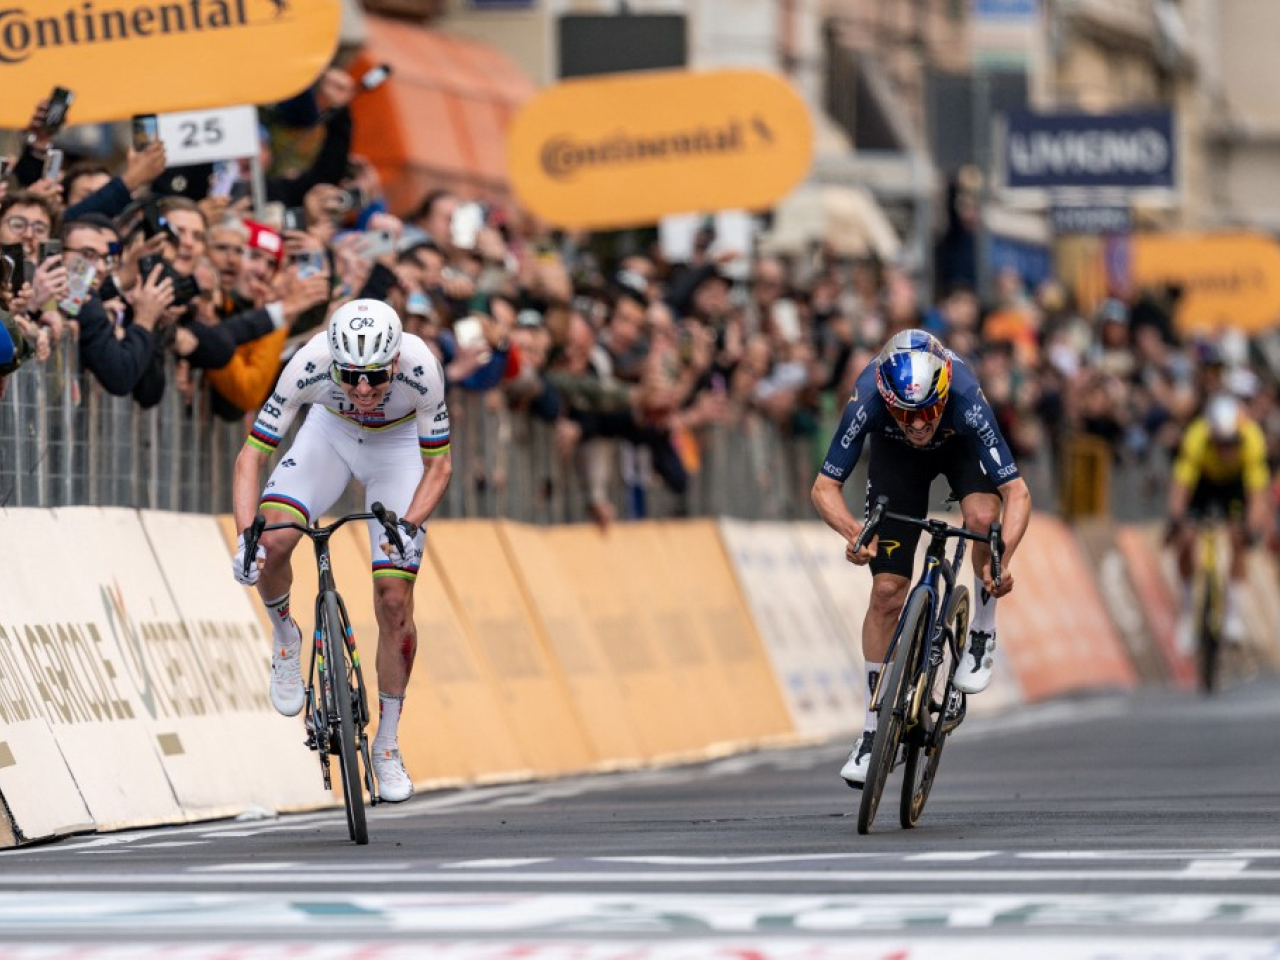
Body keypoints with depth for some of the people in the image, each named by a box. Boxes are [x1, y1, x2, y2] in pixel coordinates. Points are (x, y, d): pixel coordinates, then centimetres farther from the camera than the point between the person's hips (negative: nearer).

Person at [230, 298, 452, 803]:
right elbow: (251, 456, -29)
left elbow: (438, 465, -23)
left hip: (399, 445, -1)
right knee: (272, 542, -26)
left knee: (394, 599, -9)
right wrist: (246, 534, -42)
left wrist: (408, 526, -39)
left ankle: (387, 746, 8)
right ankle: (285, 637, 7)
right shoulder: (310, 363, -36)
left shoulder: (419, 367, -36)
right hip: (331, 433, 1)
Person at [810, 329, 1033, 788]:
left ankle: (983, 634, -8)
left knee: (983, 517, -34)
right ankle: (873, 728, 6)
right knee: (886, 592, -7)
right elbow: (825, 488, -30)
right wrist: (854, 532, -50)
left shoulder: (965, 399, -41)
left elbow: (1017, 492, -39)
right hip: (894, 453, 1)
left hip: (961, 444, -1)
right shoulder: (867, 401, -39)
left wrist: (1003, 558, -55)